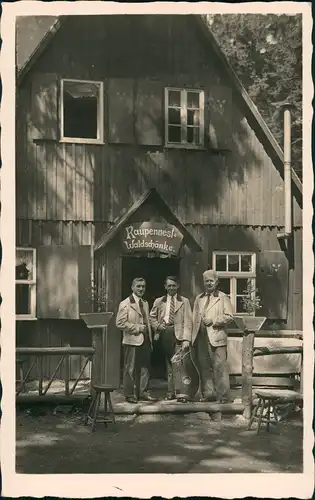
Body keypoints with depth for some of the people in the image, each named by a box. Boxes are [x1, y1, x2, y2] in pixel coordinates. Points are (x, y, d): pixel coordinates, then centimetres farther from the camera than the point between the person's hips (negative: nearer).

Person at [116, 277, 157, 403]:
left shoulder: (145, 304, 16)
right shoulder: (125, 304, -7)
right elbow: (120, 323, -14)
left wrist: (150, 340, 15)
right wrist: (138, 328, -14)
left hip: (145, 341, 7)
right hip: (132, 341, -7)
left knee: (145, 368, 8)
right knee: (130, 369, 0)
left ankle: (143, 393, 17)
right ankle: (129, 395, 8)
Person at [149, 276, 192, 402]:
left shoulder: (184, 301, 7)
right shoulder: (159, 301, 14)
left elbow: (187, 321, 0)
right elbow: (152, 317, 20)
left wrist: (186, 339, -10)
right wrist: (157, 325, -1)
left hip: (178, 334, -3)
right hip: (165, 334, 3)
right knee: (169, 364, 7)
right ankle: (171, 391, 13)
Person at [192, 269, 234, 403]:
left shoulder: (223, 297, 5)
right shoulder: (199, 298, 21)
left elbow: (229, 316, -4)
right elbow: (195, 317, 20)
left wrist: (213, 320, -12)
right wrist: (193, 335, 10)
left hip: (216, 337, -5)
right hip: (201, 337, 5)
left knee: (219, 366, -7)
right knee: (204, 367, 7)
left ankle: (223, 396, -4)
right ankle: (208, 393, 15)